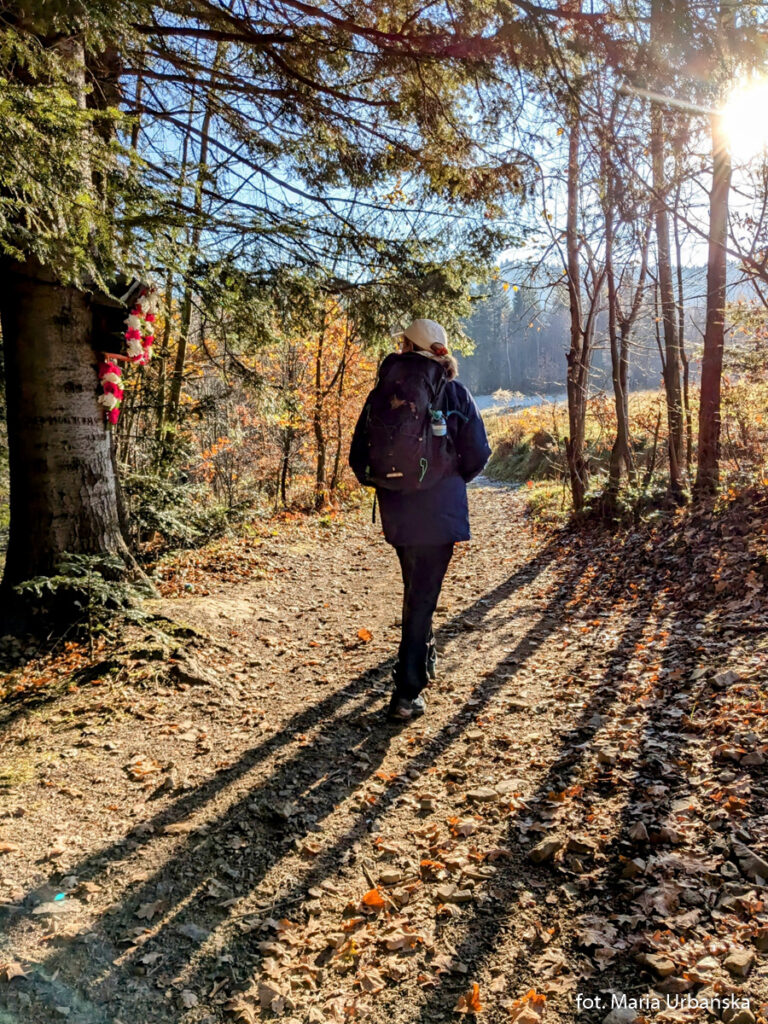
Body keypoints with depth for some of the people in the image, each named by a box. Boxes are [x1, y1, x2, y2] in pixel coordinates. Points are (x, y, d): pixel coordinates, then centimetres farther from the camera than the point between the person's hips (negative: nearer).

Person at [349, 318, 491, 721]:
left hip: (395, 512, 3)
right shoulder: (455, 393, -3)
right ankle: (407, 692, 1)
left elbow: (359, 455, -1)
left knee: (416, 587, 24)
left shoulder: (382, 393, -1)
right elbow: (477, 453, -3)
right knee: (423, 594, 2)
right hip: (440, 511, -2)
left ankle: (424, 657, 43)